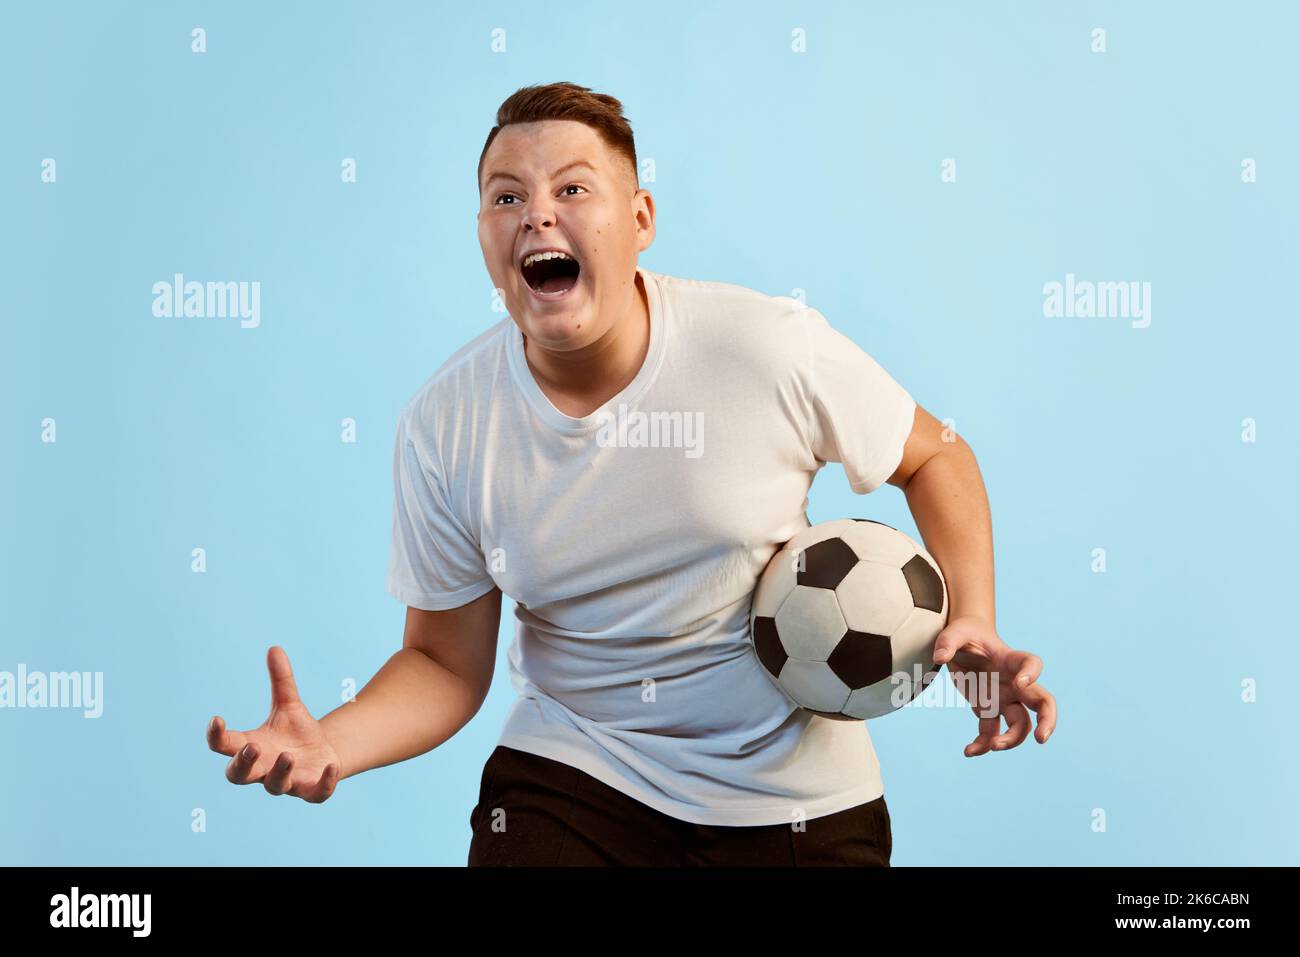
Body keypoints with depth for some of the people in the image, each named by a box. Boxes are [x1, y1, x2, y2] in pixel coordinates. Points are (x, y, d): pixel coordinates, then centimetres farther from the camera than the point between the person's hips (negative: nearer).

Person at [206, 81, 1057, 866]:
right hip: (573, 775, 0)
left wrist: (972, 620, -14)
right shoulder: (444, 424, -11)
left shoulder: (774, 347, -17)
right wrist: (331, 742, -22)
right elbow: (446, 664, -3)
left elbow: (933, 456, 1)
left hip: (797, 792, 0)